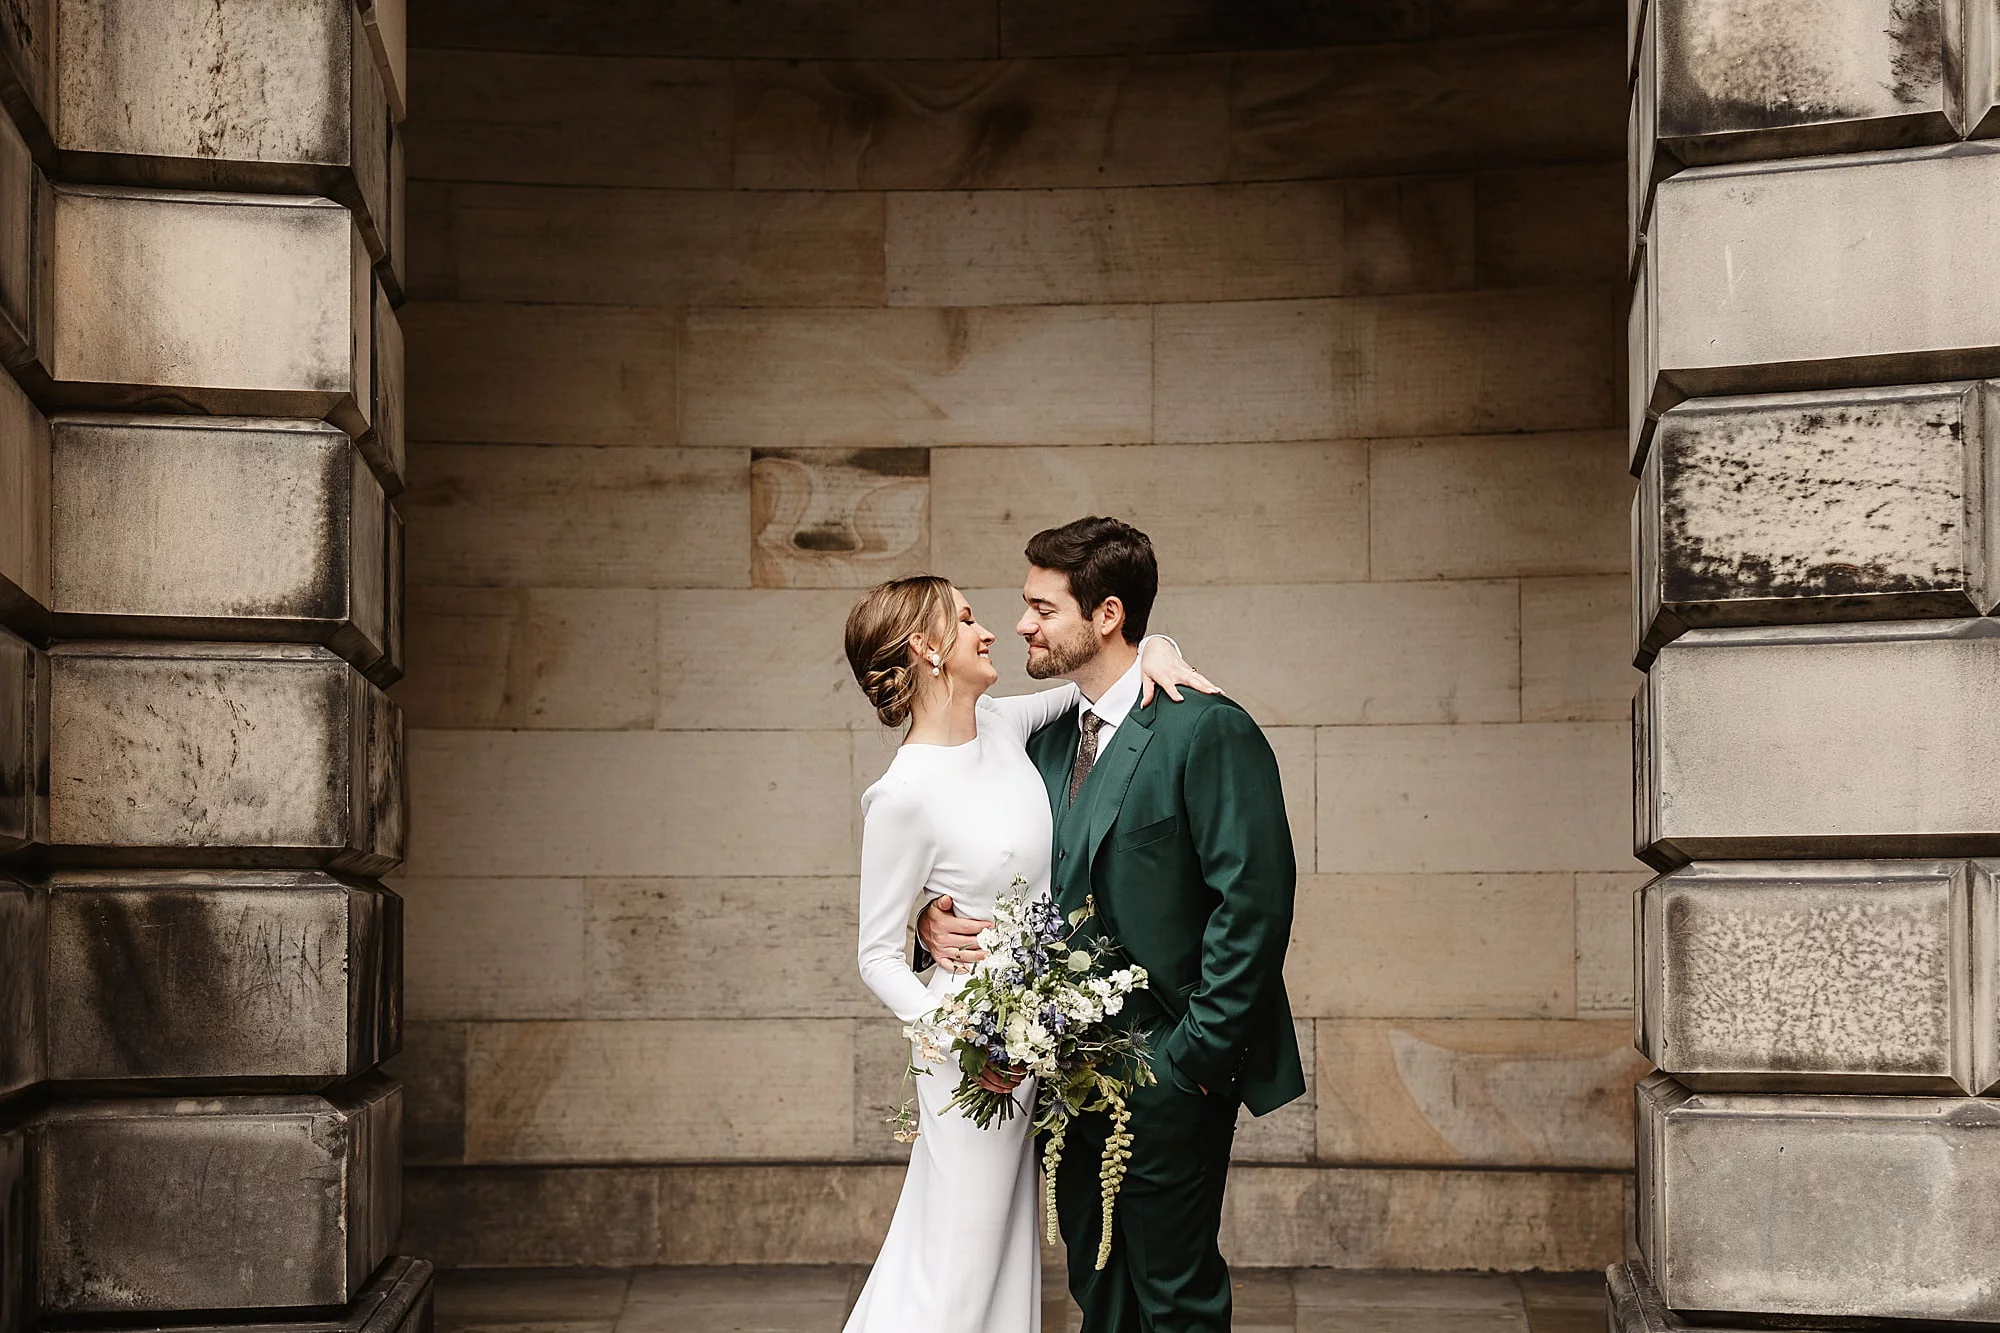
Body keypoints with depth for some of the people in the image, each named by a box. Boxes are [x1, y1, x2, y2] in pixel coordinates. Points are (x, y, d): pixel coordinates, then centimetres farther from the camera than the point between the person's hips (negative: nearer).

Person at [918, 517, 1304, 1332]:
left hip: (1170, 1076, -8)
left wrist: (1197, 1053, -18)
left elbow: (1253, 904, -18)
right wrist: (935, 915, -3)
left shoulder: (1207, 731, -14)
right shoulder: (1051, 738, 11)